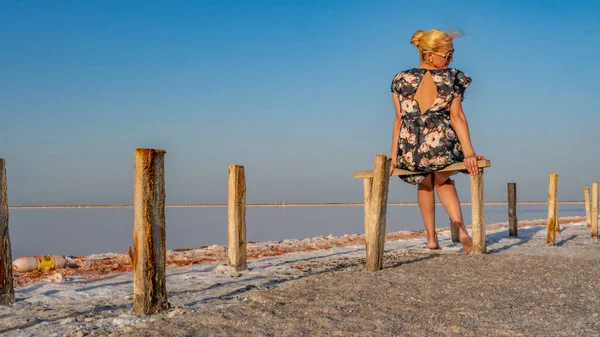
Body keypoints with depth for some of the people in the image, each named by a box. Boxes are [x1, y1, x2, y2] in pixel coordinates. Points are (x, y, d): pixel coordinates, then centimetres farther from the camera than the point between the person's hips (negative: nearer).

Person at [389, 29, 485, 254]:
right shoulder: (453, 78, -1)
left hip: (410, 151, 1)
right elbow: (457, 117, -7)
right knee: (443, 180, 33)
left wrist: (394, 158, 5)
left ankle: (431, 237, 30)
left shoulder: (401, 79, 4)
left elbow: (399, 120, 3)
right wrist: (469, 153, -8)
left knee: (424, 182, 36)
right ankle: (460, 226, 9)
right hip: (443, 146, -1)